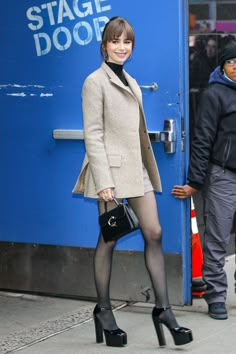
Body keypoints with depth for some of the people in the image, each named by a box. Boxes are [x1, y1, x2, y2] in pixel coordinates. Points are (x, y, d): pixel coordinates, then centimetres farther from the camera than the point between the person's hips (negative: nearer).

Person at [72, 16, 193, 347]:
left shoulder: (131, 83, 18)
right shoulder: (95, 81, -5)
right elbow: (93, 135, -11)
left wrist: (150, 170, 15)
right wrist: (103, 181, -18)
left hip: (137, 170, 7)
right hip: (112, 170, -7)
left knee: (154, 234, 1)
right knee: (109, 239, 0)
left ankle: (163, 308, 3)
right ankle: (103, 311, 11)